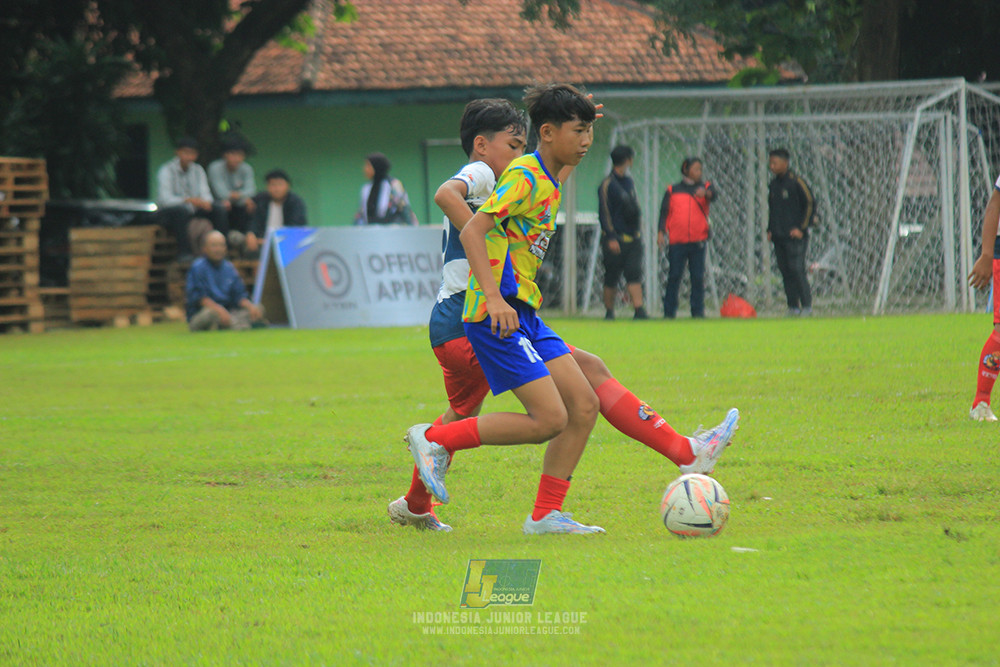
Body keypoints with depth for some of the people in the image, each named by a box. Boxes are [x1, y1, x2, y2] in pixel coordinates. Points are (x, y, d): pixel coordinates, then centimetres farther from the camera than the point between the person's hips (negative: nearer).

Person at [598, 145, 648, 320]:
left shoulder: (629, 182, 16)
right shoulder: (607, 185, -7)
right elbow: (604, 213, -11)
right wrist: (611, 238, -18)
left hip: (633, 238, 6)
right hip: (616, 238, -6)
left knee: (634, 273, -5)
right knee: (611, 278, 1)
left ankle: (639, 310, -13)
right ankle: (609, 311, 11)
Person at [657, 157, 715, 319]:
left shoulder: (704, 187, 10)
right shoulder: (672, 190, 8)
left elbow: (713, 195, -12)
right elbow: (664, 211, 6)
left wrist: (706, 193, -36)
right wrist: (661, 232, -8)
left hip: (698, 242, 1)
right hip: (676, 242, -1)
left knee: (698, 278, 2)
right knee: (674, 277, -1)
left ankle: (698, 311, 10)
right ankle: (669, 313, 5)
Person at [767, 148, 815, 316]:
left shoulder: (796, 182, -6)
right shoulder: (773, 185, 15)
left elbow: (810, 204, -7)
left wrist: (802, 228, -10)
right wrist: (770, 230, 13)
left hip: (795, 236, -7)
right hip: (778, 237, 7)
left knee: (797, 270, -11)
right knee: (785, 271, 5)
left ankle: (807, 306, -7)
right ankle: (793, 307, 9)